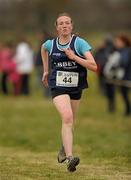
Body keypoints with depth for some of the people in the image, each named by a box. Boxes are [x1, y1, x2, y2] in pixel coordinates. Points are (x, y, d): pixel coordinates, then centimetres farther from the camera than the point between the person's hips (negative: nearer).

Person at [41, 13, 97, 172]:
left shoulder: (79, 43, -10)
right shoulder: (50, 44, -2)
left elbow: (94, 66, -17)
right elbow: (43, 48, 26)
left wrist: (74, 57, -26)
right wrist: (46, 70, 26)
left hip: (76, 87, 2)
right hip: (58, 87, -1)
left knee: (70, 121, 17)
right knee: (67, 117, -24)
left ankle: (64, 149, 46)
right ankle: (69, 158, -33)